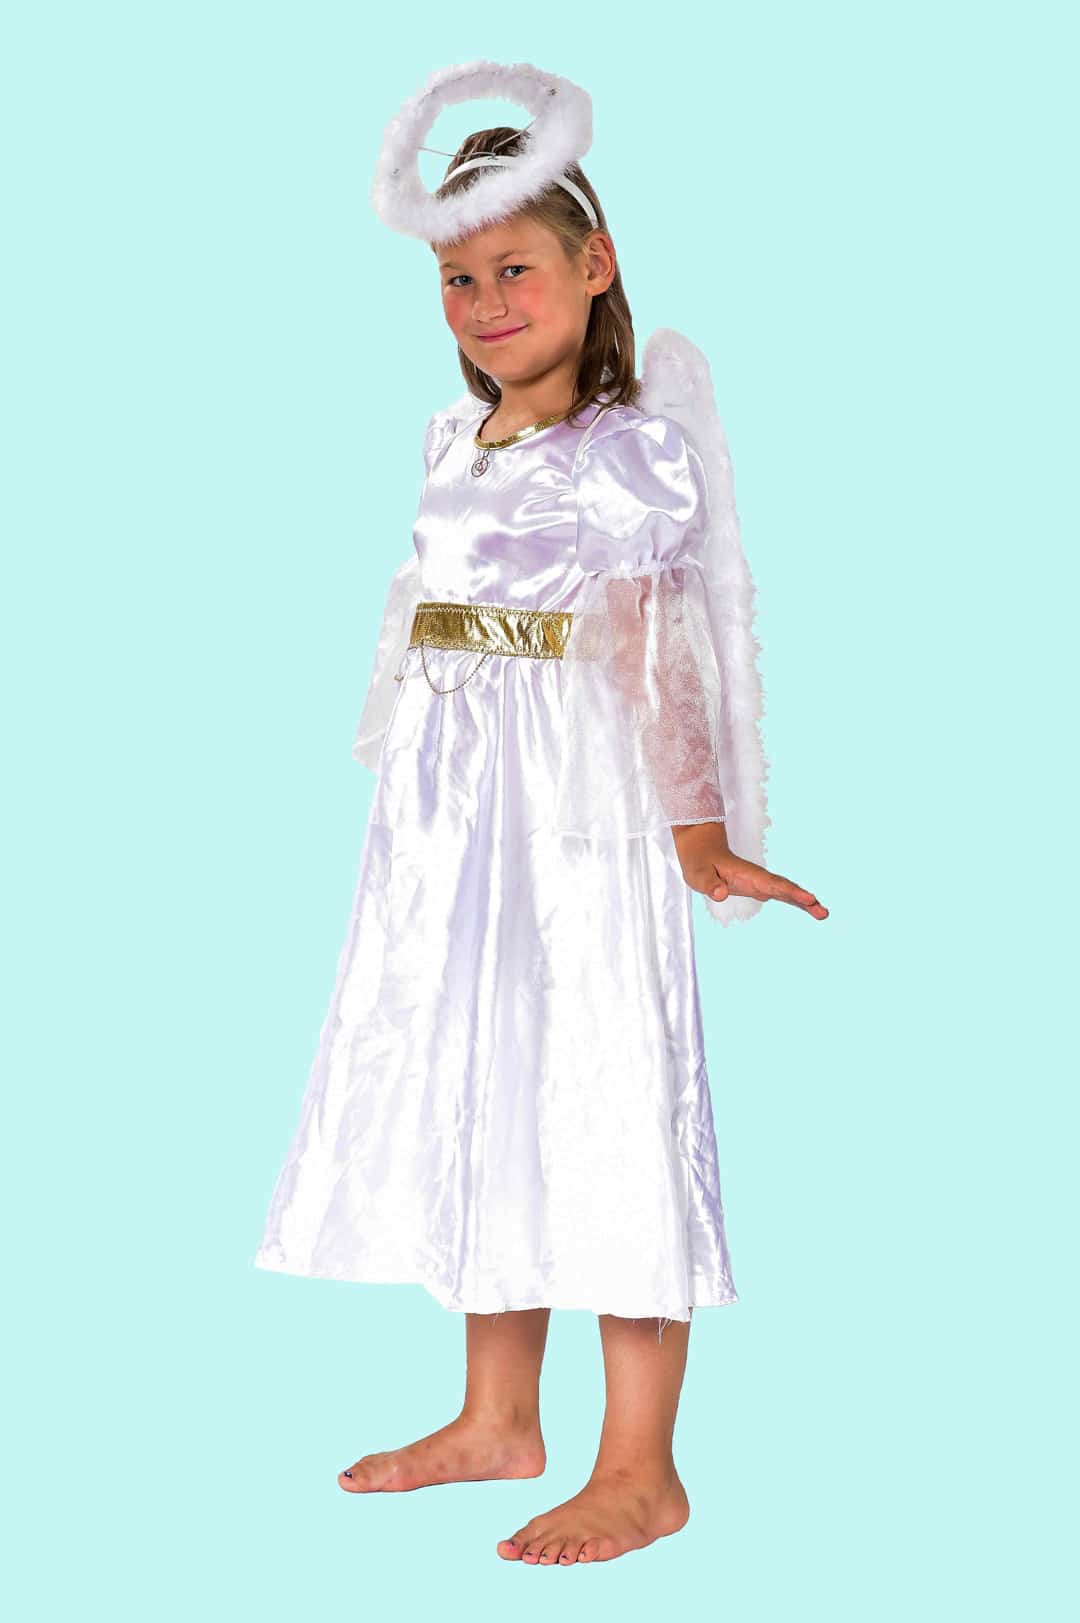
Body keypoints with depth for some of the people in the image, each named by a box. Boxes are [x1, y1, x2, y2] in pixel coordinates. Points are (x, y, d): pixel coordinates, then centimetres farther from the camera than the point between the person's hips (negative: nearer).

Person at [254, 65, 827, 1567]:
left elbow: (659, 663, -12)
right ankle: (500, 1420, 28)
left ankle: (642, 1467, 4)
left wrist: (702, 846, -12)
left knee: (604, 1102, -5)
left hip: (582, 823, -8)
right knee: (467, 1090, 13)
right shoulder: (450, 445, 11)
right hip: (451, 823, 8)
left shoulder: (633, 454, -8)